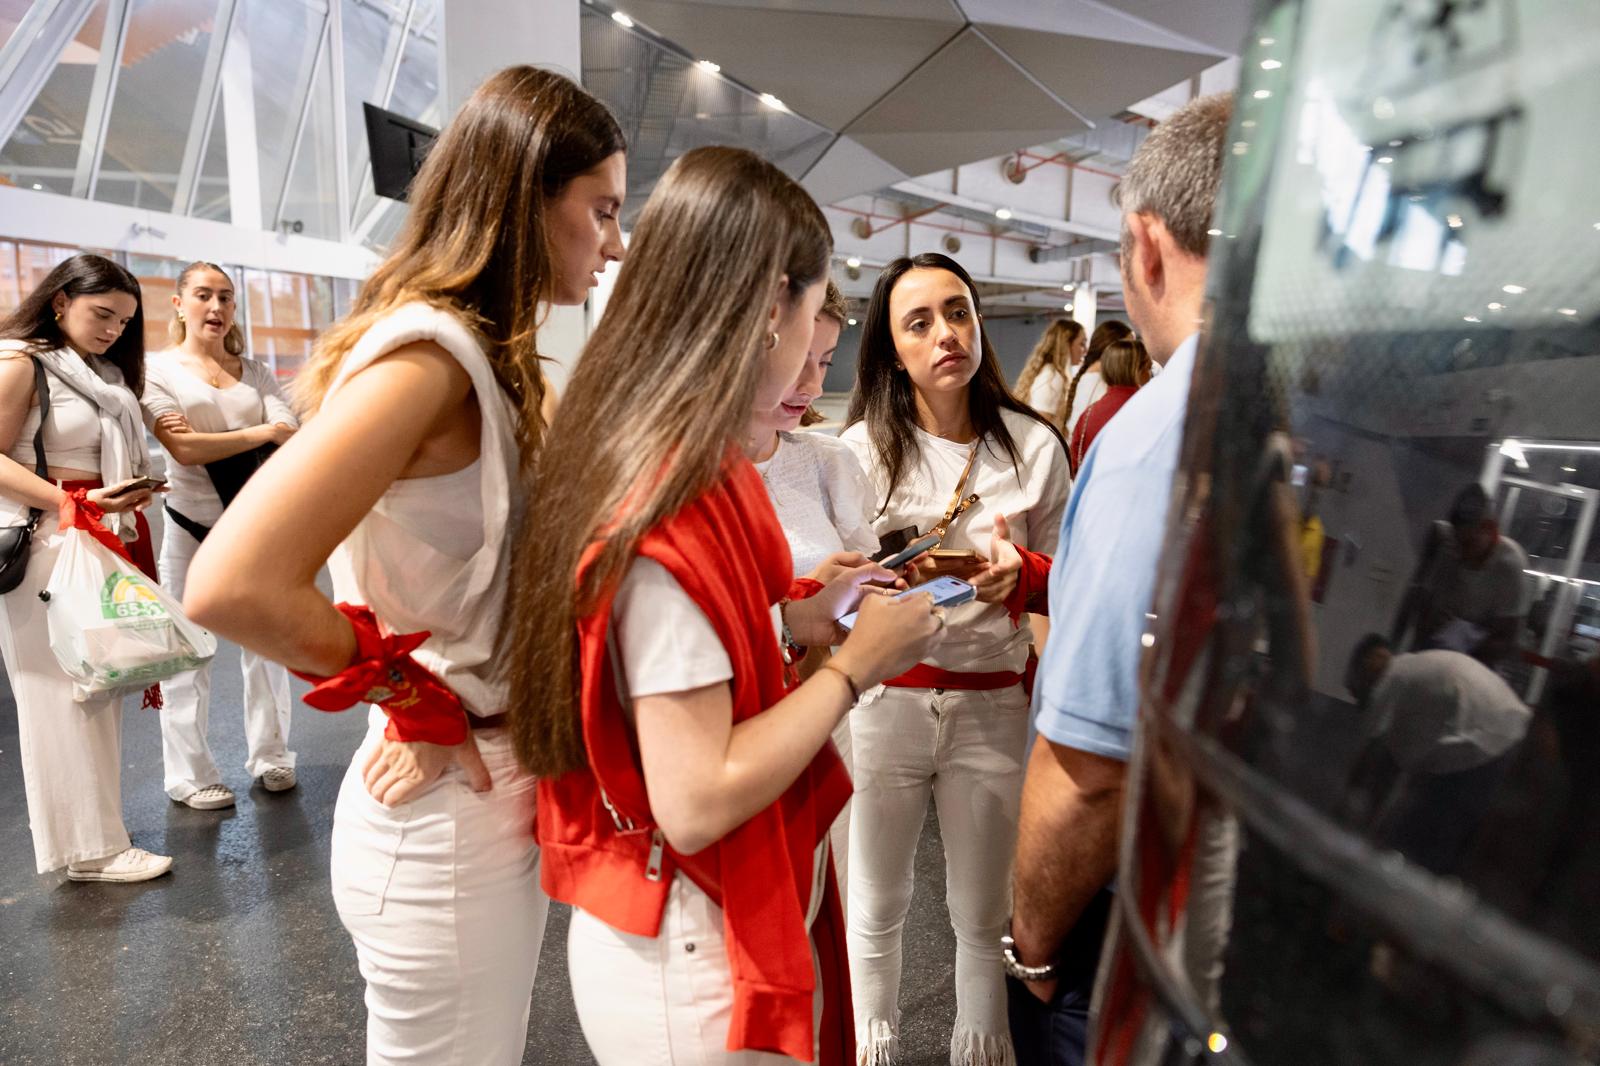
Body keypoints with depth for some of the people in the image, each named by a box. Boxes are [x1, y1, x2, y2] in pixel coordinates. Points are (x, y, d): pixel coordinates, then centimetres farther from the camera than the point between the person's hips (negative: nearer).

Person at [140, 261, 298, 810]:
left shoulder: (255, 372, 10)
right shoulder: (157, 369, 0)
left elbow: (292, 436, -6)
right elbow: (183, 450, -14)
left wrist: (209, 438, -16)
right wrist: (261, 433, -9)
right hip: (192, 527, -3)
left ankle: (271, 758, 22)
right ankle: (191, 777, 15)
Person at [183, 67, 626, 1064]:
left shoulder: (485, 357, 8)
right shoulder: (426, 353, -21)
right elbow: (233, 584, -29)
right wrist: (420, 698, -17)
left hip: (497, 789, 9)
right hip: (447, 808, -8)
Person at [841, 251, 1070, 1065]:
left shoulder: (1033, 444, -2)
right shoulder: (860, 448, -4)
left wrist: (1019, 575, -16)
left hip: (992, 704, 1)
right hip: (881, 699, 0)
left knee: (983, 916, 15)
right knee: (876, 909, 16)